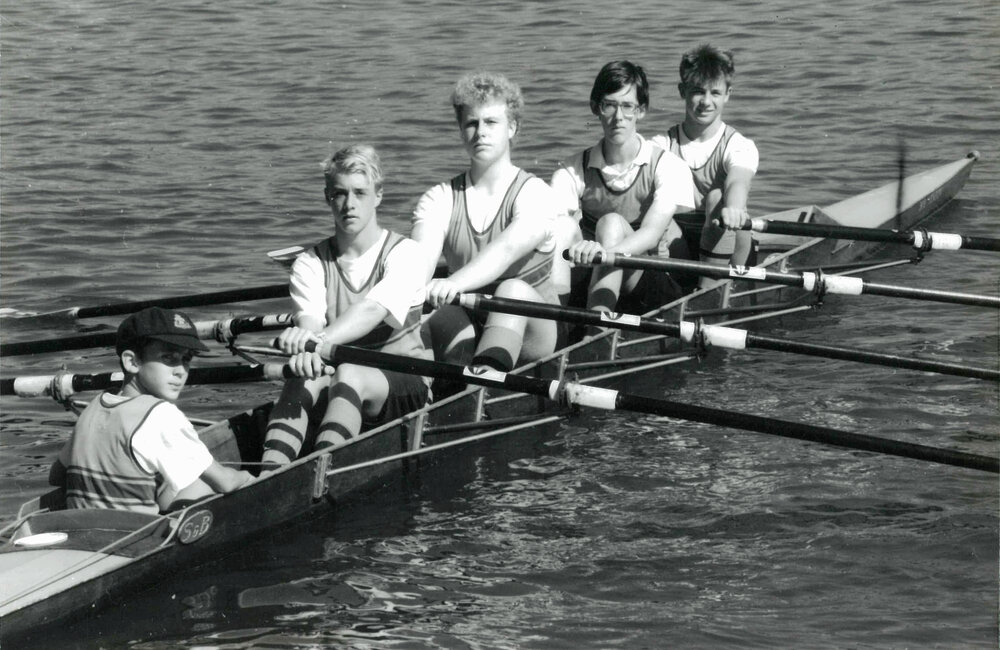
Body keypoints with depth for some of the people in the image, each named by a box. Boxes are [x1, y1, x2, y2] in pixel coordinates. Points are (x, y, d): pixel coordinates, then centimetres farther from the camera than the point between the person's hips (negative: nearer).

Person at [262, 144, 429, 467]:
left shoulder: (404, 254, -4)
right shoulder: (309, 264, 6)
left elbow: (373, 310, -25)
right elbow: (309, 320, -14)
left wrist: (322, 340, -44)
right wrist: (307, 347, -41)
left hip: (402, 384, -3)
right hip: (333, 386, 3)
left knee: (350, 374, -36)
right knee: (307, 371, -32)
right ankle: (269, 474, -50)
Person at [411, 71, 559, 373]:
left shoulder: (533, 193, -6)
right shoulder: (440, 198, 6)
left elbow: (507, 249, -28)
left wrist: (455, 283, -48)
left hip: (530, 333, -3)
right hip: (466, 328, 3)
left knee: (515, 290, -35)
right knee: (445, 319, -30)